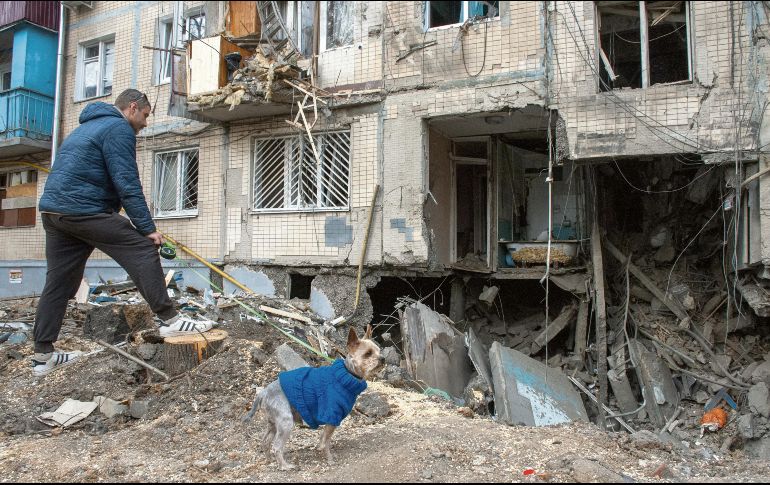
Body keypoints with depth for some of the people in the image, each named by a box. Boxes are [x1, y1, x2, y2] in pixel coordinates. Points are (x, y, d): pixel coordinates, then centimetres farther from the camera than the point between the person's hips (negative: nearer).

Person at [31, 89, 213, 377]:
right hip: (85, 209, -10)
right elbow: (127, 183, -14)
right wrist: (147, 228, -15)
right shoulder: (119, 128, -4)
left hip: (53, 210, 10)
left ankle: (42, 356, 15)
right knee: (143, 251, -8)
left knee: (59, 282, 11)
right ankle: (169, 320, -10)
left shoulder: (87, 126, 27)